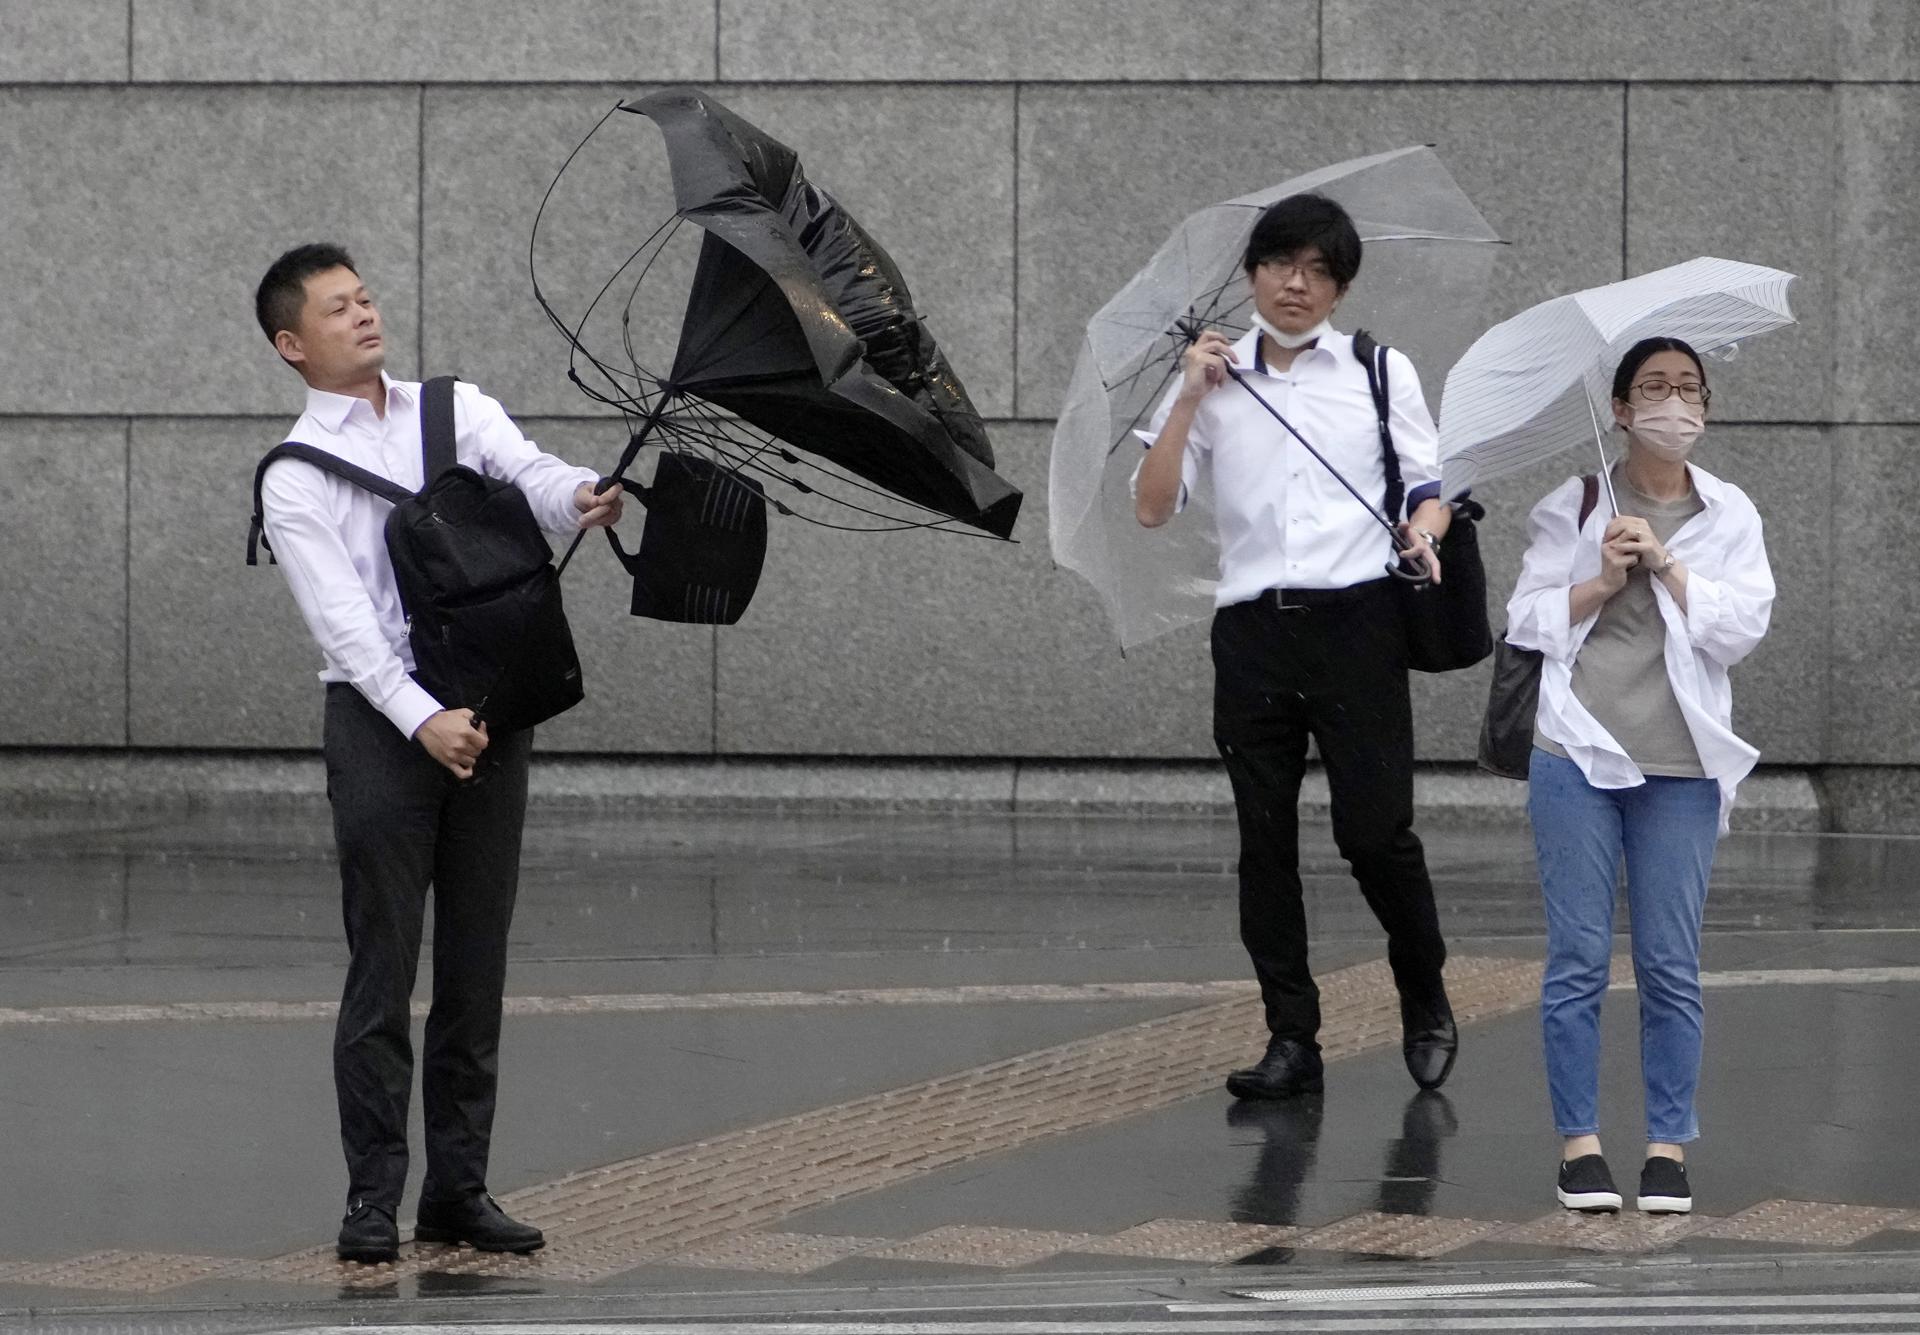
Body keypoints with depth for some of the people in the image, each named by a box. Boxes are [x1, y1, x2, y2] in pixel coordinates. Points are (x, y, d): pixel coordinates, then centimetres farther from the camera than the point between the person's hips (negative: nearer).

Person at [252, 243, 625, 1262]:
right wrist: (423, 720, -26)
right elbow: (342, 616, -12)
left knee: (478, 965, 7)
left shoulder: (458, 411, 10)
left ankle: (459, 1189, 13)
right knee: (383, 966, -4)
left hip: (489, 709, 4)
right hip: (379, 718, -4)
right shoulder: (295, 478, 0)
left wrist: (582, 497, -34)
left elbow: (529, 475, -9)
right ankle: (373, 1197, 0)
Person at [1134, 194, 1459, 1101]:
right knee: (1264, 840, 3)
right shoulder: (1214, 379, 10)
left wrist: (1423, 534, -11)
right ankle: (1291, 1040, 9)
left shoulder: (1381, 373, 8)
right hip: (1252, 627, 2)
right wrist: (1189, 398, -4)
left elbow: (1429, 485, 11)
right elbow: (1152, 507, 4)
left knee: (1375, 831, -8)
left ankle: (1425, 1001, 16)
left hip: (1356, 624, -2)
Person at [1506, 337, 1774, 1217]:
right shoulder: (1572, 506, 4)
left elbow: (1742, 628, -4)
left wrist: (1665, 564, -11)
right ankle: (1578, 1142, 5)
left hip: (1681, 765, 1)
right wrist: (1602, 581, -12)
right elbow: (1526, 619, 1)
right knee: (1578, 959, -1)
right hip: (1579, 755, -1)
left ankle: (1670, 1145, 9)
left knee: (1671, 967, 3)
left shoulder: (1730, 516, 7)